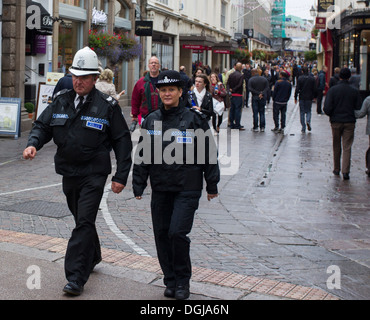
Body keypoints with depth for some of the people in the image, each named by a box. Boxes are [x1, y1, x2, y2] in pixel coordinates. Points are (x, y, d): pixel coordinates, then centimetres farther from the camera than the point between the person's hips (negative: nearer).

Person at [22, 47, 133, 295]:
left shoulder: (107, 106, -7)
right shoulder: (61, 102, 6)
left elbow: (122, 141, -4)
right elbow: (42, 125, 9)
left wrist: (121, 176, -8)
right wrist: (33, 144, -14)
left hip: (94, 174, -5)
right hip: (69, 173, 5)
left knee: (84, 223, -11)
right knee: (82, 220, 20)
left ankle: (76, 278, -10)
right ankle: (93, 257, 41)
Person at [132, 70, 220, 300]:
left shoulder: (194, 119, -5)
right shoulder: (152, 120, 6)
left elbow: (209, 153, 0)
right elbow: (142, 155, 11)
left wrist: (212, 186, 2)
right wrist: (138, 185, 9)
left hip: (187, 188, -4)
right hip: (160, 188, 5)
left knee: (177, 232, -12)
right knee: (161, 234, 7)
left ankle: (183, 281, 8)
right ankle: (170, 281, 23)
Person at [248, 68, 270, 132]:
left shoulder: (251, 79, -4)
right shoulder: (264, 79, 5)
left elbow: (250, 88, -14)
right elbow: (267, 88, -4)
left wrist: (258, 93, -14)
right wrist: (262, 94, -13)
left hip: (255, 97, -2)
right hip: (263, 98, 3)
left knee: (255, 113, 2)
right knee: (262, 113, 9)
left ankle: (255, 127, 3)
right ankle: (262, 127, 7)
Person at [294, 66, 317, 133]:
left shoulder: (300, 78, -6)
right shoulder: (312, 78, 0)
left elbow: (297, 89, -8)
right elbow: (315, 89, 2)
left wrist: (295, 97, -1)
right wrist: (314, 96, 14)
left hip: (302, 98, -1)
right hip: (309, 98, 1)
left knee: (302, 112, 6)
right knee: (308, 111, 14)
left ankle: (303, 128, 4)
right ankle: (308, 121, -16)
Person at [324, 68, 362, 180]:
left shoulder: (333, 90, -7)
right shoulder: (355, 91, -5)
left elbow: (327, 108, -11)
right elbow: (359, 108, -3)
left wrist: (332, 115, 9)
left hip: (336, 121, 0)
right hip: (350, 122, 0)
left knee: (336, 147, 15)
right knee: (347, 147, 1)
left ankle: (337, 169, 24)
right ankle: (345, 171, -9)